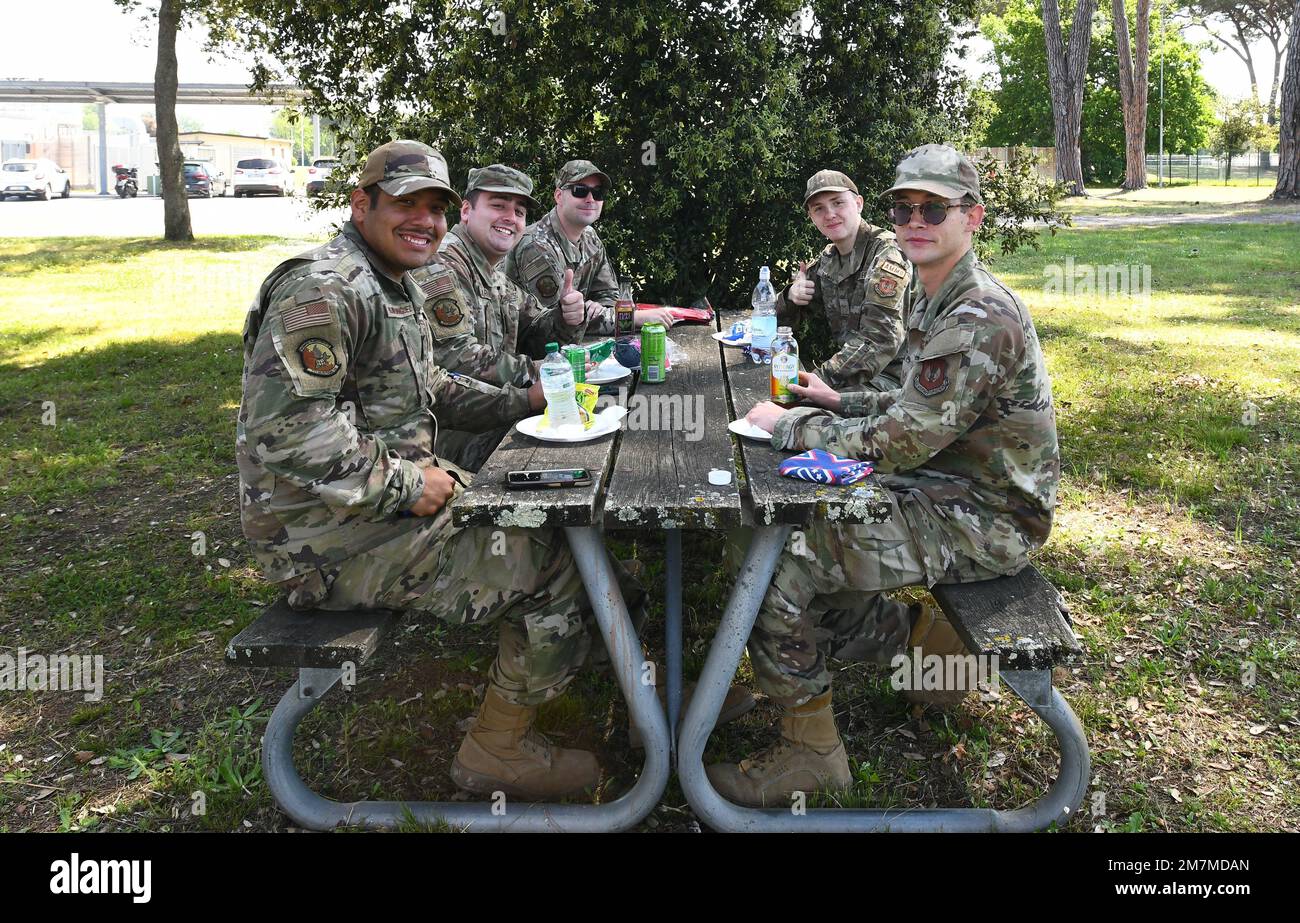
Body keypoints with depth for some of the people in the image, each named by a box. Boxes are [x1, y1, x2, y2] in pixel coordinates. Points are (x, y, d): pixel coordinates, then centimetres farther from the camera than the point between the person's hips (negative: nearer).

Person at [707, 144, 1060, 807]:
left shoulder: (980, 319, -24)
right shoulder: (937, 302, 9)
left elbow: (895, 444, -25)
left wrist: (788, 425, -13)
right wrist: (840, 403, 8)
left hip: (986, 521, -10)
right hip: (943, 487, 10)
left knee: (778, 566, -18)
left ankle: (810, 750, -1)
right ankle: (912, 630, 20)